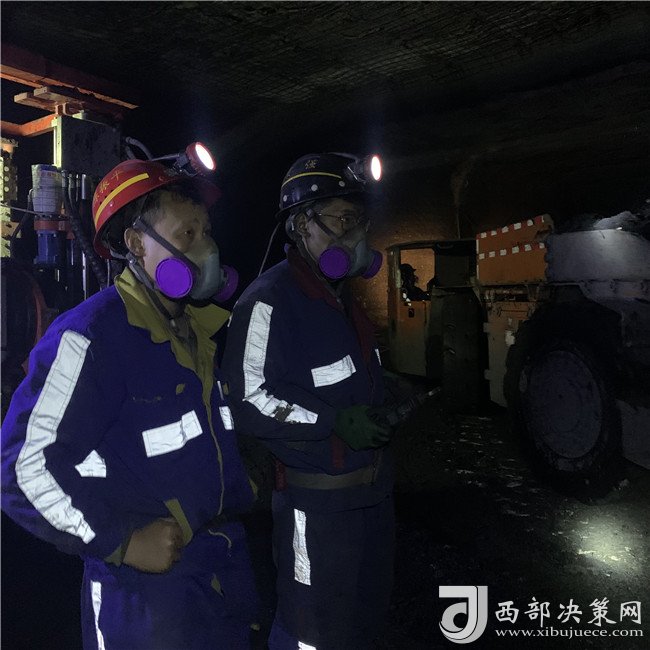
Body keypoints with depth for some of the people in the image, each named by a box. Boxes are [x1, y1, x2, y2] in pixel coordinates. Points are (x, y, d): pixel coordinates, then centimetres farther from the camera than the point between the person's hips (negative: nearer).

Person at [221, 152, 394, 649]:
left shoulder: (343, 299, 13)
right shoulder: (269, 301, -18)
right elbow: (246, 399, -23)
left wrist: (387, 396, 10)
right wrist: (331, 422, -26)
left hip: (371, 491, 9)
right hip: (315, 502, -9)